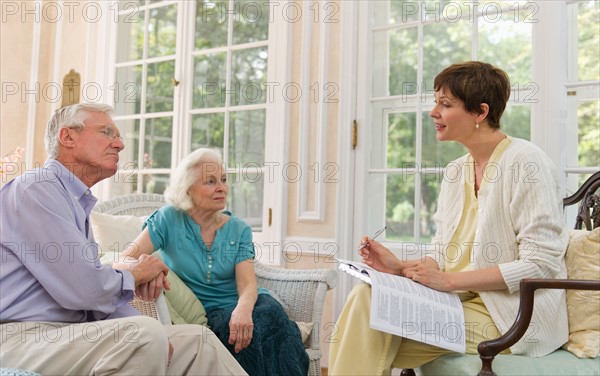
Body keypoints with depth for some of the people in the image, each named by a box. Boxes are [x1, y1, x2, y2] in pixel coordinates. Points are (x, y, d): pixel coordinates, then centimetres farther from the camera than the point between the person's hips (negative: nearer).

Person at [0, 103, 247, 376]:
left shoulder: (80, 204, 20)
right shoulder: (37, 187, -10)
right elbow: (82, 289, -20)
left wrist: (151, 337, -3)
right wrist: (134, 276, 0)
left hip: (68, 336, 9)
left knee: (197, 339, 0)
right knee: (143, 333, -31)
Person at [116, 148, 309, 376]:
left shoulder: (239, 230, 5)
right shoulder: (169, 220, -2)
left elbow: (247, 283, -7)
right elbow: (123, 260, -11)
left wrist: (243, 308, -33)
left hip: (240, 305, 2)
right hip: (203, 312, -2)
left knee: (270, 310, -32)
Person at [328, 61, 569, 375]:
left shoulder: (526, 163, -11)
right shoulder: (456, 172, 12)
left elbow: (540, 265, -16)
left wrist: (450, 280, -18)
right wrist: (400, 266, -5)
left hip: (513, 318, -7)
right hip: (458, 299, 7)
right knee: (366, 296, -19)